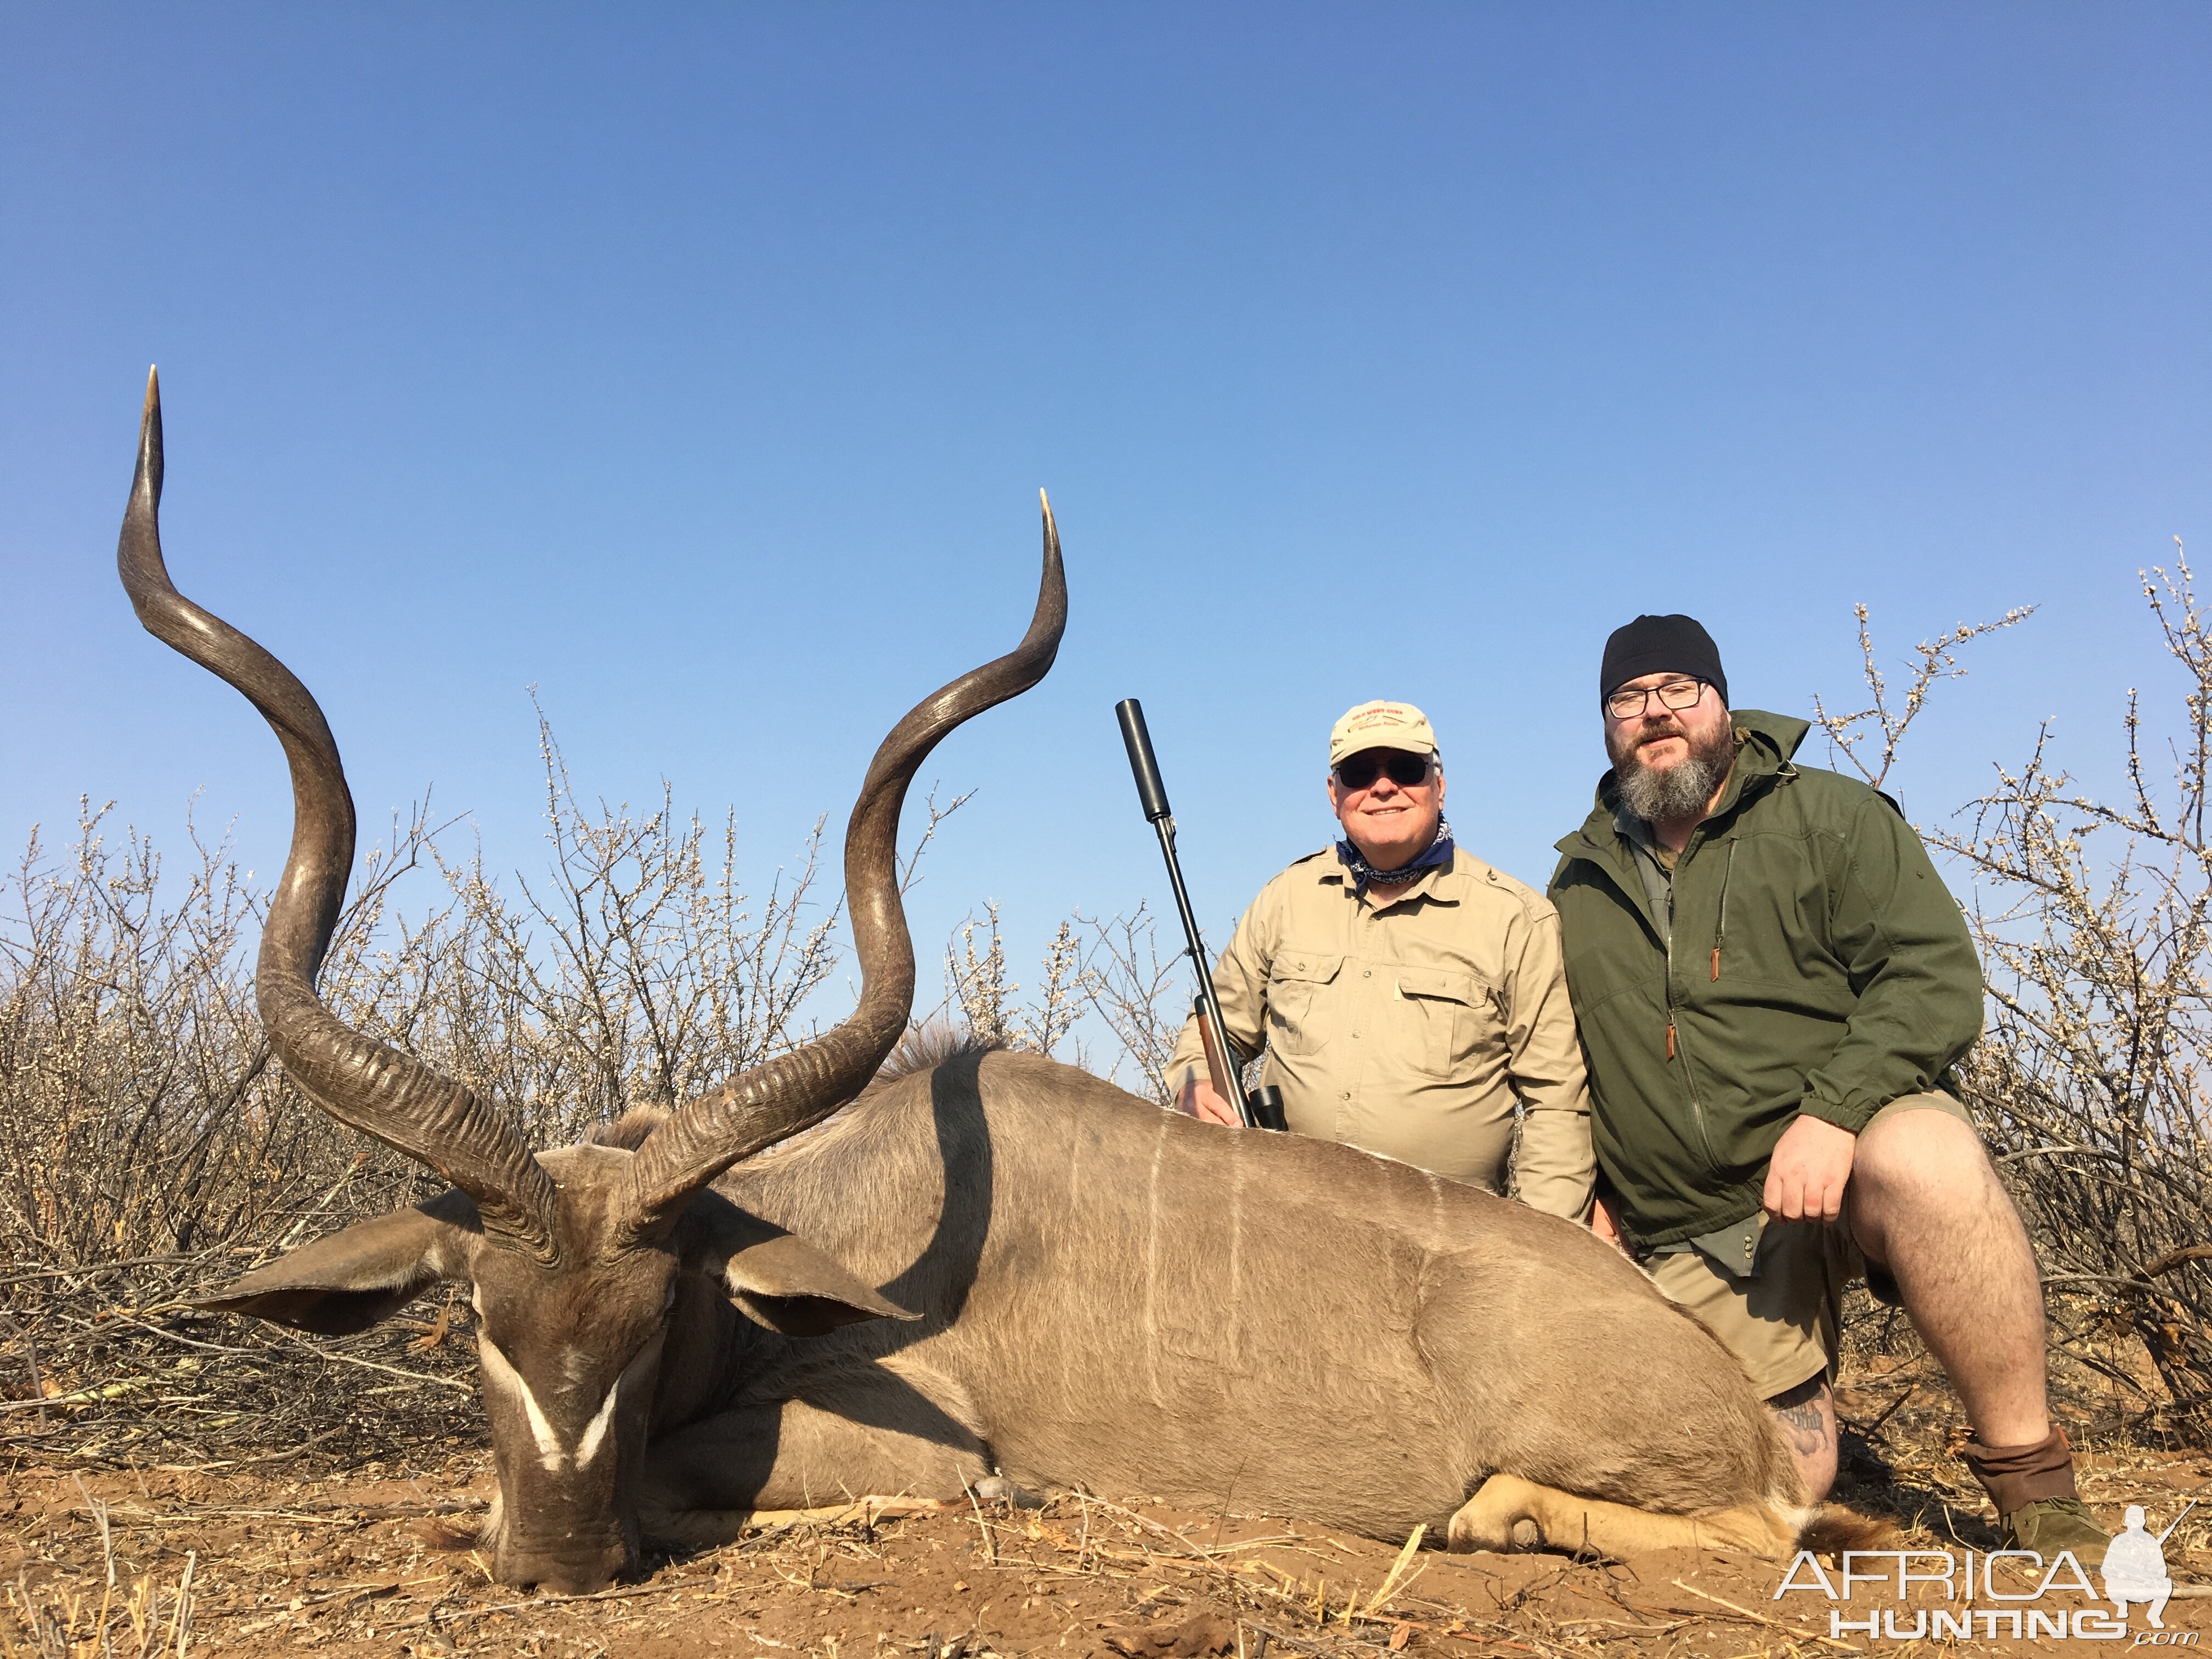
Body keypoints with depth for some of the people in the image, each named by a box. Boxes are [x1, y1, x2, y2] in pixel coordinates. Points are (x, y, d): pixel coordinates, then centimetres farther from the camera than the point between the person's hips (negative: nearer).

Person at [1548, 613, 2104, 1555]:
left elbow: (1936, 975, -11)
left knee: (1925, 1156, -37)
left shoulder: (1829, 819, 2)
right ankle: (1805, 1392, 29)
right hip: (1696, 1241, 3)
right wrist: (1595, 1192, 11)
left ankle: (2028, 1473, -21)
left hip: (1854, 1155, -2)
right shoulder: (1578, 892, 13)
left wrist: (1834, 1111, -24)